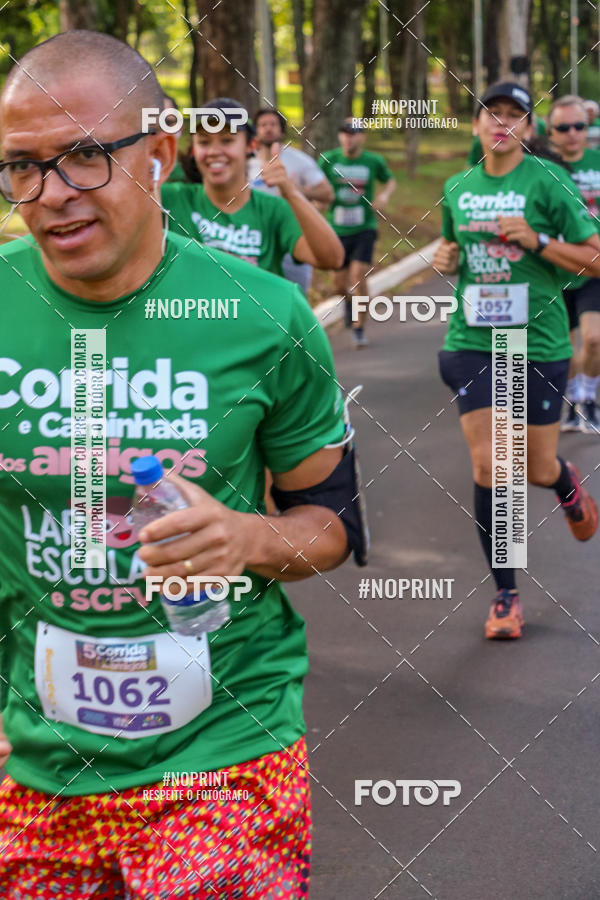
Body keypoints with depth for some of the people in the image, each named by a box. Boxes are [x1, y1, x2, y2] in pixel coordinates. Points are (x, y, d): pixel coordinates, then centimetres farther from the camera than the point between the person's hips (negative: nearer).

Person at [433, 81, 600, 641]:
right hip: (472, 342, 3)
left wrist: (536, 240, -19)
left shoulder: (547, 181, -6)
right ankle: (505, 596, 10)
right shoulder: (457, 188, 7)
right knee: (487, 467, -4)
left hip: (537, 343, -2)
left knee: (538, 470, 7)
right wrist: (444, 258, 3)